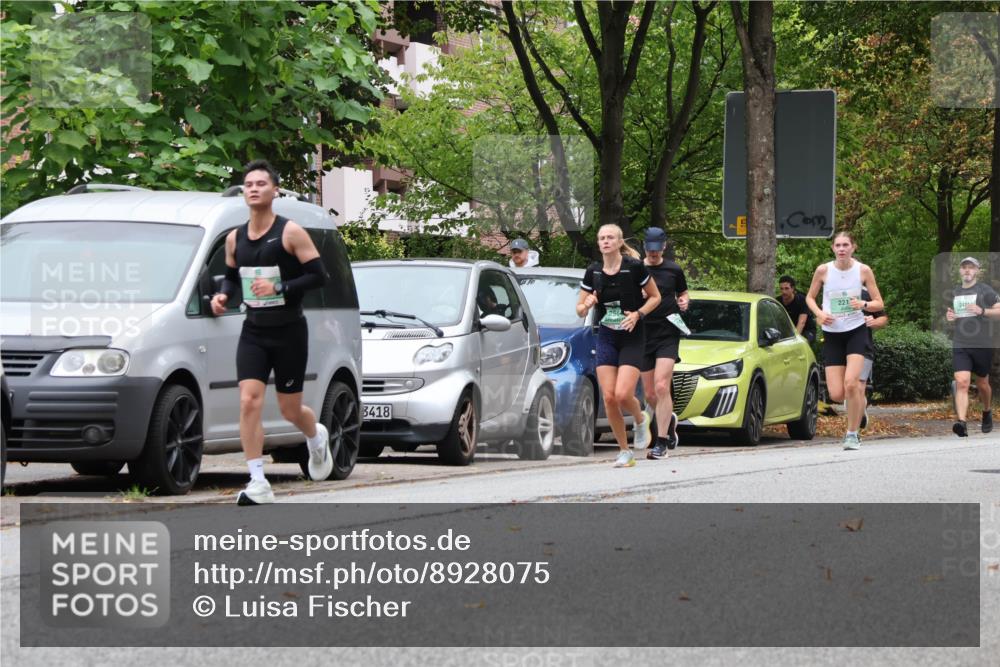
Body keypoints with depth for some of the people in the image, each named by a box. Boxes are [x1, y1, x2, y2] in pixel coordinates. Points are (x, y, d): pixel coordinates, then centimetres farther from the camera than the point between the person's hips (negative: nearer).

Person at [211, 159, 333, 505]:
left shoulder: (290, 233, -9)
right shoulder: (235, 238, 6)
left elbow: (318, 275, -11)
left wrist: (280, 288, -22)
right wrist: (223, 296, -2)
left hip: (289, 332, -3)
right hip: (253, 332, 3)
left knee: (289, 409, 6)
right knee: (249, 402, -14)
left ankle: (317, 437, 43)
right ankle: (258, 484, -14)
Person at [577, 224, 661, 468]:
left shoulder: (634, 267, -10)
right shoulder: (593, 272, 1)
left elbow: (655, 297, 1)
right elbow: (579, 310, 8)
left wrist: (638, 314, -15)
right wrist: (587, 305, -15)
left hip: (632, 338, -4)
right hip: (606, 339, 4)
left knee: (623, 395, -17)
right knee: (609, 398, -5)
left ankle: (640, 420, 18)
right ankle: (624, 452, 8)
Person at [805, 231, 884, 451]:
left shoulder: (863, 270, -5)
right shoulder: (823, 270, -4)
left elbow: (879, 303, 1)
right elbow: (810, 297, 10)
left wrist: (864, 305, -20)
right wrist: (819, 313, -10)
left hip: (856, 331, -2)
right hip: (832, 334, 2)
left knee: (850, 383, -21)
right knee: (836, 394, -4)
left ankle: (852, 433, -7)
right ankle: (859, 394, 34)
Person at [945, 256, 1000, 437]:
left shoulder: (985, 291, -2)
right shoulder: (954, 293, 13)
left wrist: (982, 311, -23)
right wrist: (949, 316, 5)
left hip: (982, 346, -2)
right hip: (960, 346, 2)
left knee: (982, 383, 14)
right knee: (962, 382, -16)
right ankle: (961, 423, -28)